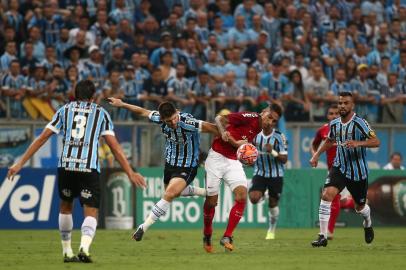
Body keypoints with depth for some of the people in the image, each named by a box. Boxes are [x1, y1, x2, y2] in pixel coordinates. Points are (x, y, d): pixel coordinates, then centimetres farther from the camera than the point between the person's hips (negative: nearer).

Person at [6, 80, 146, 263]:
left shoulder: (64, 110, 17)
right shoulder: (101, 113, 14)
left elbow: (42, 138, 12)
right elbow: (114, 146, 6)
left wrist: (20, 163, 15)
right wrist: (130, 173, 7)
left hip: (66, 166, 2)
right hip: (89, 168, -2)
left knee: (66, 206, 25)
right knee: (91, 213, 1)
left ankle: (67, 252, 26)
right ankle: (84, 247, -26)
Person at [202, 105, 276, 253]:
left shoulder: (258, 128, 8)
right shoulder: (251, 117, -14)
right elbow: (219, 119, -15)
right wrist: (223, 132, -33)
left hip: (233, 162, 6)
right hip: (217, 157, -6)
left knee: (242, 196, -14)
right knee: (211, 201, 0)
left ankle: (227, 237, -9)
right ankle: (207, 237, 23)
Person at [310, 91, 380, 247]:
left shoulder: (359, 123, -15)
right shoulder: (334, 124, 2)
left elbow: (376, 142, -23)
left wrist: (358, 143, -37)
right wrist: (317, 155, 16)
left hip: (358, 172, -3)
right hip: (339, 168, 3)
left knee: (360, 206, 14)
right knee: (327, 194, -23)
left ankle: (368, 224, 52)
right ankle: (323, 236, -22)